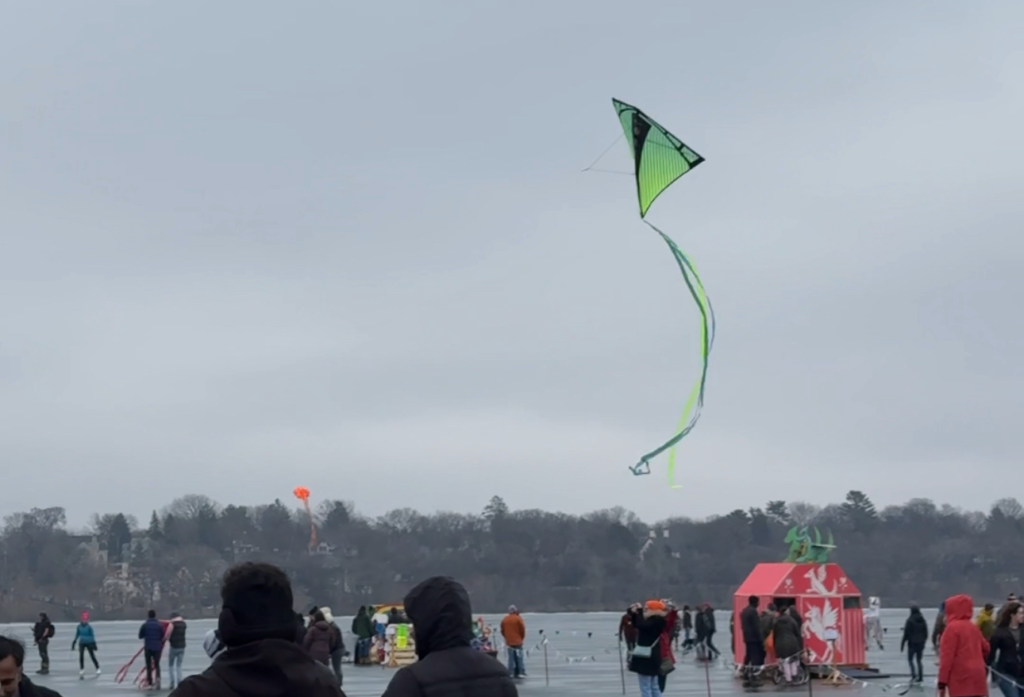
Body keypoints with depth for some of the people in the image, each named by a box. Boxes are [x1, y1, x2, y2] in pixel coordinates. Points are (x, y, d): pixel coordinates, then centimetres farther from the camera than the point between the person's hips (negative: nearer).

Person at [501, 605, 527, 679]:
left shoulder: (504, 620, 4)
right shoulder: (518, 618, -8)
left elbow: (502, 631, 9)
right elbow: (523, 629, -6)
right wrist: (522, 637, 11)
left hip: (509, 642, 3)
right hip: (518, 641, -3)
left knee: (511, 658, 6)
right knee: (519, 657, 0)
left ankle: (511, 673, 5)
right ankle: (521, 672, -2)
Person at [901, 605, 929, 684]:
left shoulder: (910, 620, -12)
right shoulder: (923, 621, 6)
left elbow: (906, 633, -12)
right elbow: (926, 633, 11)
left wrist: (903, 644, -6)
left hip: (912, 643, -5)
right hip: (920, 643, 6)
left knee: (910, 659, 3)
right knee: (919, 660, 11)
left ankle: (914, 675, -13)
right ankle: (920, 677, 8)